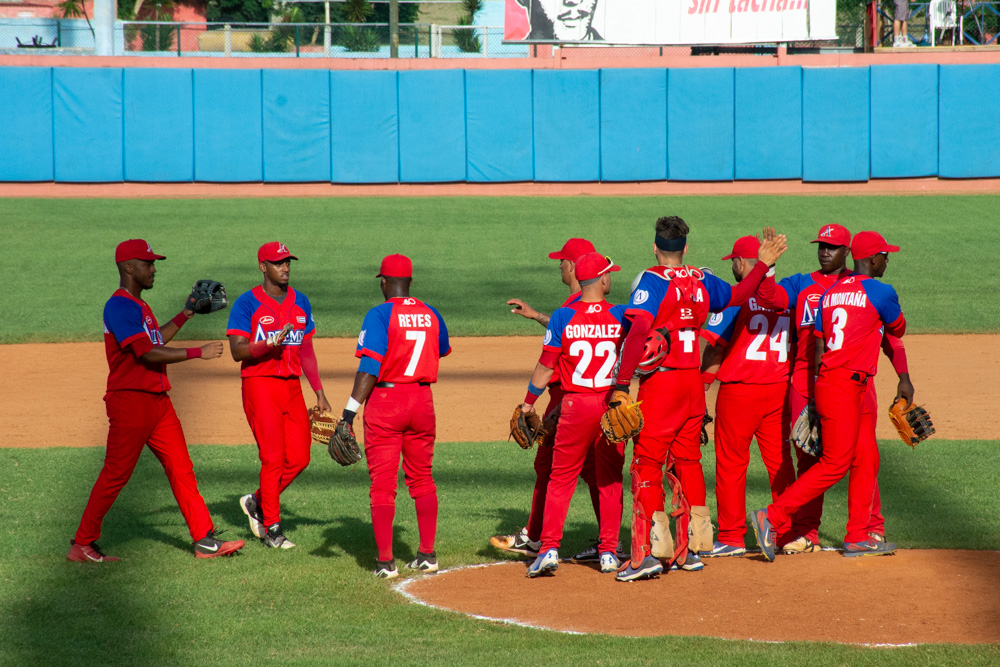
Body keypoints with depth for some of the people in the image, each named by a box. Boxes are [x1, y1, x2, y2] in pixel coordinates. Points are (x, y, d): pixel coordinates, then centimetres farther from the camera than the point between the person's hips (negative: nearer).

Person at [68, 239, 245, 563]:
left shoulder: (138, 305, 17)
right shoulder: (119, 306, -15)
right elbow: (148, 353, -22)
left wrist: (185, 314, 26)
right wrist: (198, 352, -19)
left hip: (157, 400, 9)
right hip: (130, 400, -9)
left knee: (181, 469, 4)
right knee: (116, 474, -3)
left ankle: (205, 540, 4)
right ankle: (82, 545, 7)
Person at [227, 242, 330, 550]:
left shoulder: (300, 302, 13)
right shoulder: (247, 303, -5)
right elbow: (237, 351, -11)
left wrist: (319, 393, 12)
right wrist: (269, 345, -27)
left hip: (292, 385, 6)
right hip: (260, 384, -6)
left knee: (299, 458, 0)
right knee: (273, 457, -8)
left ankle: (257, 502, 22)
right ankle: (272, 527, 2)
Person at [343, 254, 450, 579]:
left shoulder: (380, 315, -11)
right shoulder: (431, 314, 5)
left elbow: (369, 369, -18)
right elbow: (442, 351, 24)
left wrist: (349, 414, -19)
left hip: (385, 400, -5)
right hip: (422, 400, 5)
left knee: (382, 483, 0)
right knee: (422, 479, 16)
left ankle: (386, 561, -3)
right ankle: (427, 555, 17)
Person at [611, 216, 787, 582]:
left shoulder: (652, 281, -9)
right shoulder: (701, 281, 8)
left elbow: (637, 332, -21)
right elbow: (738, 295, 25)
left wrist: (622, 383, -23)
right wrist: (762, 265, 35)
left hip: (660, 383, -6)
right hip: (694, 382, 6)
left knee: (646, 465, -5)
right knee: (688, 462, 15)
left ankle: (646, 553, -13)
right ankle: (691, 550, 18)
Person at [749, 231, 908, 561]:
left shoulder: (829, 292, 13)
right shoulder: (880, 292, -8)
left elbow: (817, 345, 13)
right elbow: (898, 330, 9)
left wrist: (814, 398, 14)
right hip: (843, 387, -8)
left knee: (866, 458, 12)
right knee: (834, 464, -6)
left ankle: (858, 536, 13)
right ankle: (773, 516, -9)